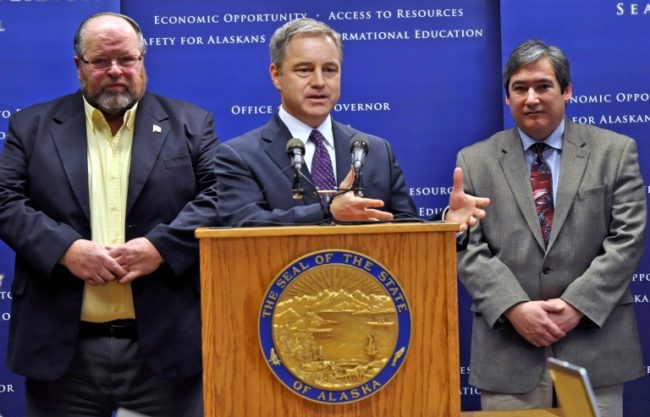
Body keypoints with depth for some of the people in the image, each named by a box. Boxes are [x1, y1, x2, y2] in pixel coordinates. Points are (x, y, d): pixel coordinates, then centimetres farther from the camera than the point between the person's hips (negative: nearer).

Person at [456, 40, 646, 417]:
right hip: (508, 351, 0)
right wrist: (514, 308, -13)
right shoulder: (475, 161, 7)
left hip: (594, 347, 0)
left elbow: (628, 238, -1)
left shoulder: (615, 151, 6)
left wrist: (577, 306, -11)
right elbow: (467, 247, 0)